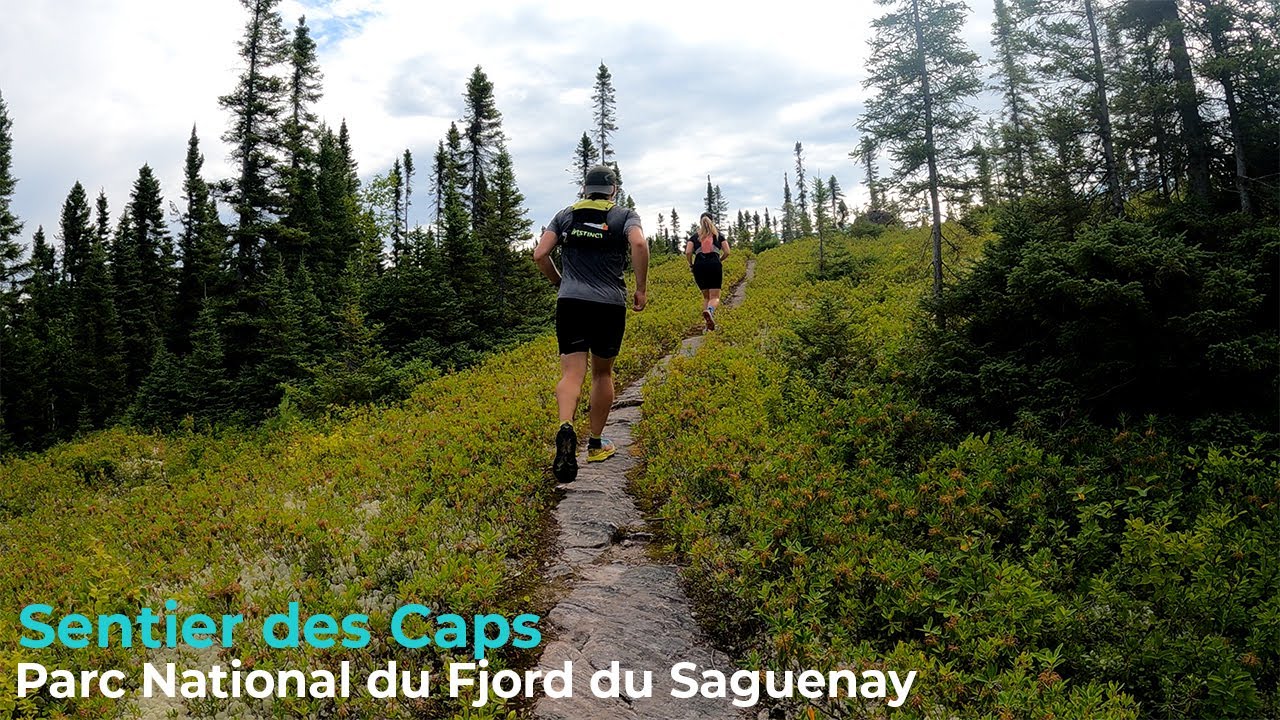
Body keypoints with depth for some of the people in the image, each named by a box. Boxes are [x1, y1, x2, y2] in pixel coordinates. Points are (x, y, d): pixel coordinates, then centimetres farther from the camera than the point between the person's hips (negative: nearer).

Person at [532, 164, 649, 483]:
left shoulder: (565, 215, 13)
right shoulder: (625, 215, 6)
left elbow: (540, 255, 3)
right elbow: (639, 244, -15)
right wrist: (641, 289, -6)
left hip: (570, 302, 1)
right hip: (609, 305, -1)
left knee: (572, 373, -4)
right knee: (602, 373, 15)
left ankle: (566, 428, -33)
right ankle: (596, 444, 23)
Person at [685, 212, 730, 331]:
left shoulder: (694, 236, 14)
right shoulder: (718, 235, 16)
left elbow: (688, 252, -2)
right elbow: (727, 252, 5)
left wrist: (690, 264, 15)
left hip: (699, 267, 1)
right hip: (715, 267, -1)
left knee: (706, 296, 17)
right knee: (715, 297, -5)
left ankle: (710, 321, 4)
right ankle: (710, 311, -38)